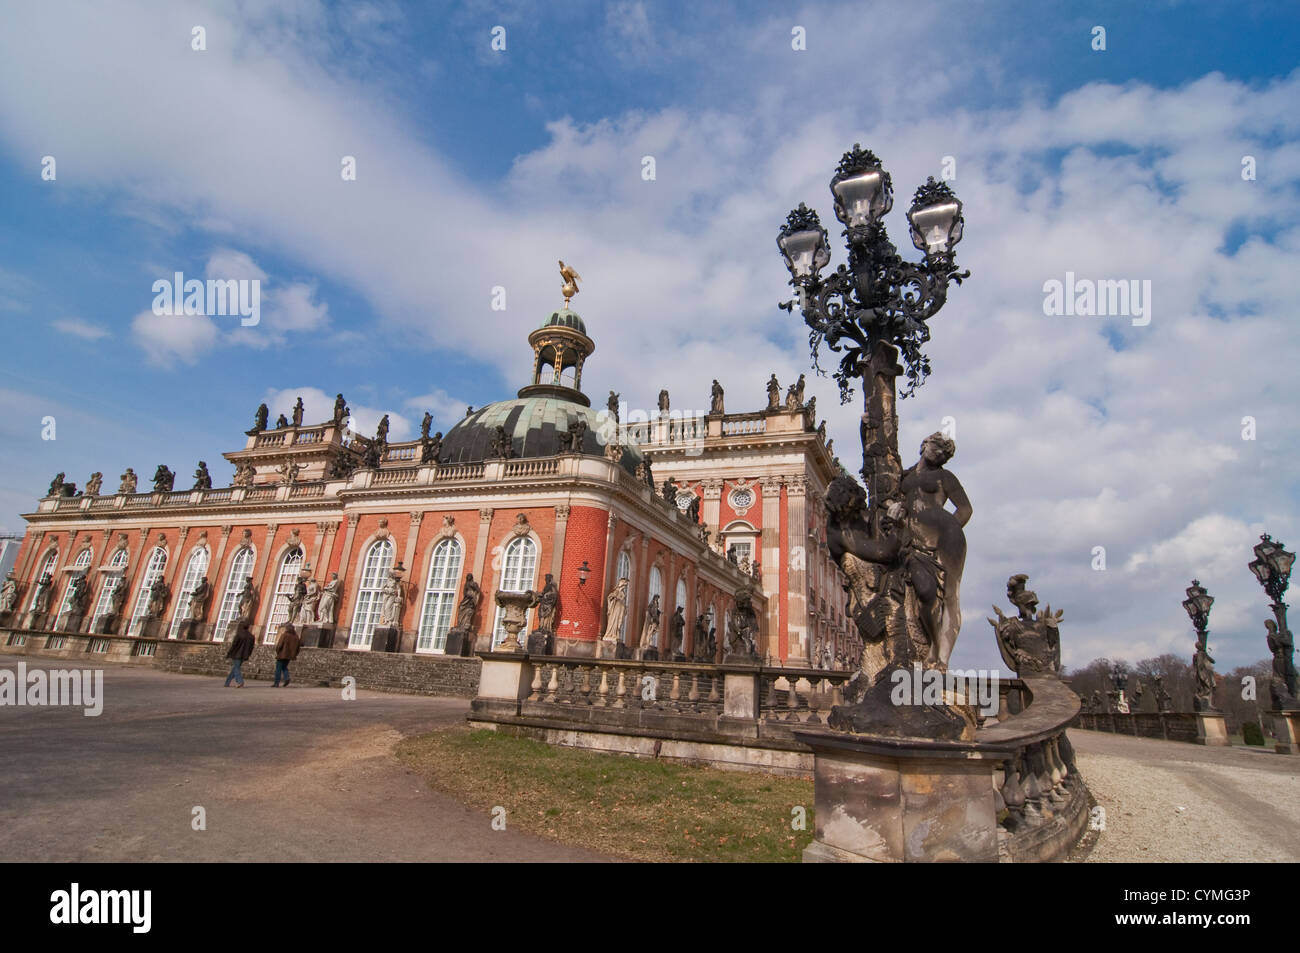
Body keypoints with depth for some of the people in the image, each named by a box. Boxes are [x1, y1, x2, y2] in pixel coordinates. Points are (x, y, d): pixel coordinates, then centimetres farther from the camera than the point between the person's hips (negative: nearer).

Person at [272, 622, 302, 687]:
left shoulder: (284, 635, -12)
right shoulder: (296, 636, 6)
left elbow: (279, 645, -16)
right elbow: (298, 645, 10)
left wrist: (277, 651, 1)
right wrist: (295, 654, 16)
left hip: (282, 654, -6)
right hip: (290, 655, 6)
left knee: (278, 668, 5)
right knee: (284, 667, 21)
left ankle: (276, 683, 5)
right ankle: (287, 678, -2)